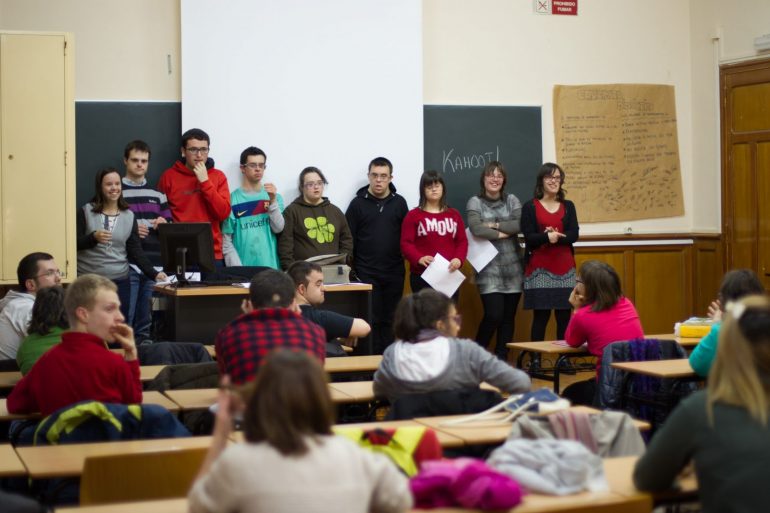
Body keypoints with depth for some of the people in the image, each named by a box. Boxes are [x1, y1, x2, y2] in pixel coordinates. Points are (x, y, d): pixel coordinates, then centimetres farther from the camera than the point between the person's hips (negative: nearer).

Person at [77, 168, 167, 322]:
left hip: (119, 281, 2)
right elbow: (74, 244, -1)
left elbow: (136, 251, 5)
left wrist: (153, 273, -6)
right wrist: (94, 237, -19)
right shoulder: (86, 212, 1)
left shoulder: (129, 216, 6)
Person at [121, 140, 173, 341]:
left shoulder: (157, 194, 16)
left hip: (154, 266, 4)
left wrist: (164, 224, -3)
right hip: (127, 266, -4)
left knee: (146, 321, 8)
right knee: (124, 320, -6)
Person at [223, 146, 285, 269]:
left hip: (270, 266, 2)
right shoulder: (233, 199, -2)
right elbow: (226, 239, -2)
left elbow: (278, 229, -2)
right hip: (242, 267, -2)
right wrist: (237, 268, -11)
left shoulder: (275, 197, 8)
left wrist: (272, 201, -12)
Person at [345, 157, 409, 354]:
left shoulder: (399, 202, 8)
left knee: (389, 320, 7)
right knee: (371, 320, -2)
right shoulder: (358, 203, 2)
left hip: (394, 273, 2)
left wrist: (406, 262, 2)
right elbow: (349, 239, 0)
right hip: (366, 274, -2)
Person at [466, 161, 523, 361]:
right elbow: (476, 228, -15)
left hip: (512, 267, 3)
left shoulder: (512, 200, 10)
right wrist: (501, 234, -8)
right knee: (493, 315, -12)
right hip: (488, 268, -3)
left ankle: (501, 360, 16)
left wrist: (494, 225, -12)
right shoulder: (475, 202, 1)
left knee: (509, 316, 5)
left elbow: (520, 224, -7)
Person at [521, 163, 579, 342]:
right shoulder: (530, 207, 2)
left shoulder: (568, 206, 12)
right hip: (539, 269, -3)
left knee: (564, 316, 2)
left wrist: (555, 237, -19)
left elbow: (573, 235, 0)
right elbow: (529, 238, -8)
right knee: (540, 316, -5)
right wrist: (547, 237, -27)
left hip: (565, 268, 3)